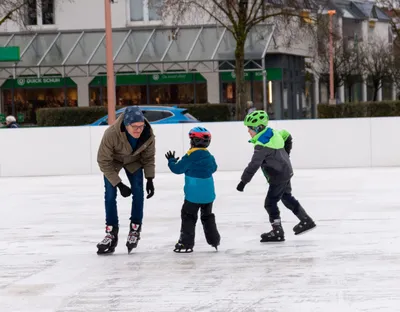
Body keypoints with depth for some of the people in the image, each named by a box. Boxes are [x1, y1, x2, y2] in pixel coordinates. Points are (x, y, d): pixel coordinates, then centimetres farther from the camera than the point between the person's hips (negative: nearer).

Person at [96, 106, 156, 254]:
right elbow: (104, 161, -30)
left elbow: (149, 157, -11)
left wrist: (149, 179, -15)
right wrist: (119, 184, -30)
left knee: (138, 191, -7)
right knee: (110, 193, -8)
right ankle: (111, 233, 3)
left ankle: (135, 230, 7)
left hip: (134, 160, 2)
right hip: (113, 160, -2)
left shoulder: (148, 134, -32)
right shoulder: (111, 134, -43)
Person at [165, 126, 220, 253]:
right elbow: (213, 168, 22)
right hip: (208, 194, 6)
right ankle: (214, 240, 24)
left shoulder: (190, 156, -15)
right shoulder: (209, 156, 5)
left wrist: (171, 161, 9)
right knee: (207, 216, 21)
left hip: (193, 195, -6)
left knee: (188, 217, 2)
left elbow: (178, 169, -9)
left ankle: (186, 243, -3)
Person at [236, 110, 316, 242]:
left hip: (278, 176, -10)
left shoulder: (262, 145, -26)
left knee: (270, 202, -6)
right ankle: (306, 221, 32)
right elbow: (286, 136, 21)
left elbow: (254, 165, -31)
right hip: (286, 172, 10)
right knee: (287, 197, 24)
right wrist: (285, 152, 31)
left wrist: (244, 181, -30)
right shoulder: (272, 132, 1)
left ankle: (277, 232, -5)